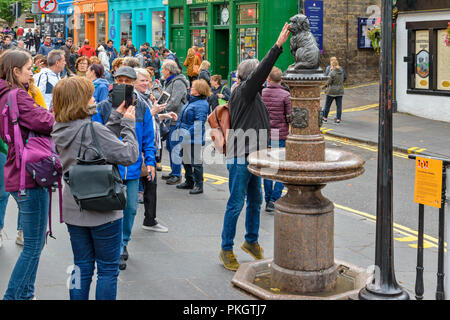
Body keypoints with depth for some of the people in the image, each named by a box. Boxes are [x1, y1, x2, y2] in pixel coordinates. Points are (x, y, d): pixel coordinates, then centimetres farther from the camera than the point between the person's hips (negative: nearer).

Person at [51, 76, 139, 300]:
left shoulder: (60, 131, 1)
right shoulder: (92, 130, -22)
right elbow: (129, 155, -19)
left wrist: (116, 119, 8)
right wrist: (127, 124, -8)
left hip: (73, 211, 7)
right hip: (102, 211, -7)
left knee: (82, 267, 16)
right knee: (108, 269, 7)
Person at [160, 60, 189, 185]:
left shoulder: (178, 83, -15)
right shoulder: (169, 82, 16)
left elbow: (174, 102, -23)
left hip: (176, 120, -10)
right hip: (170, 120, 10)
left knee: (175, 147, -7)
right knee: (169, 146, 16)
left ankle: (177, 175, -2)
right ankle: (173, 171, 26)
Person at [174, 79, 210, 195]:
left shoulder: (202, 104, -14)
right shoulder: (190, 101, 14)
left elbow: (198, 124, -20)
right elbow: (182, 118, 23)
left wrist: (187, 134, -25)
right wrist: (178, 130, 15)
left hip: (193, 139, -9)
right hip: (184, 137, 10)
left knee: (195, 161, -3)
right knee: (186, 160, 17)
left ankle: (199, 185, 6)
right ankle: (189, 182, 30)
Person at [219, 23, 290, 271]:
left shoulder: (253, 95, 17)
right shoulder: (242, 91, -11)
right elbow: (261, 72, -26)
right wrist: (278, 45, -29)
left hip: (253, 156, 10)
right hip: (240, 158, -9)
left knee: (255, 201, 17)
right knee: (236, 204, -4)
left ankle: (251, 241, 32)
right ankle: (226, 250, 5)